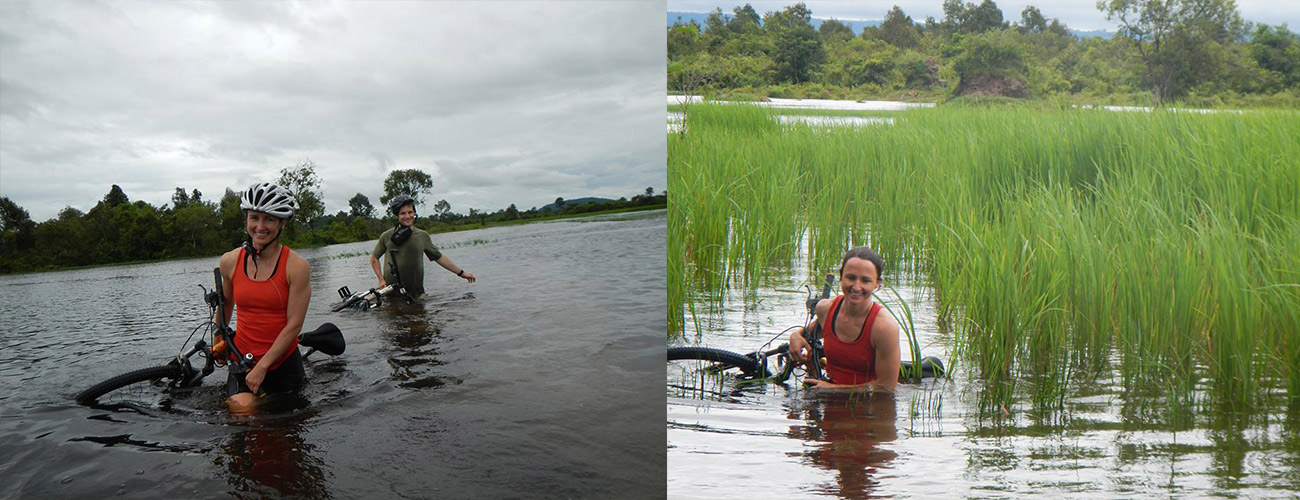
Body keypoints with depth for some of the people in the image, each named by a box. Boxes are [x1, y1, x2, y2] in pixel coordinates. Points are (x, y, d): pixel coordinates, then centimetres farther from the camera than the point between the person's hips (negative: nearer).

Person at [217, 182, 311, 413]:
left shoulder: (297, 266, -12)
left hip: (282, 360, -1)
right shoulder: (230, 261, -1)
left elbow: (294, 325, -13)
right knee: (241, 411, -16)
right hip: (243, 358, 2)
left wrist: (262, 366, -15)